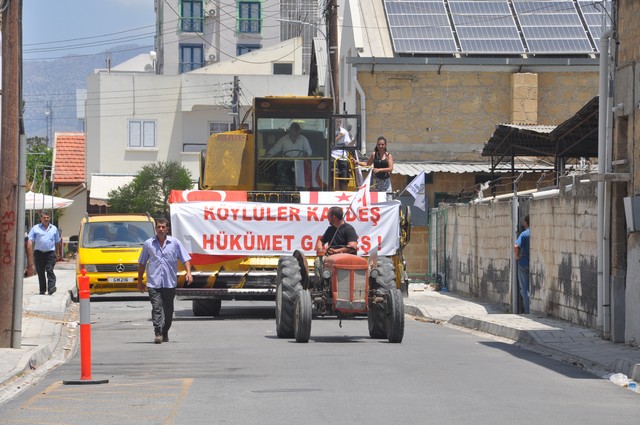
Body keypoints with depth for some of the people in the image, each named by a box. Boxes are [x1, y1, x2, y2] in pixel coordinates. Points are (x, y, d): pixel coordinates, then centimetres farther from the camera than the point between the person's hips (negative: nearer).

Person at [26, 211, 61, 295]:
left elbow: (57, 242, 20)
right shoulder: (35, 228, 7)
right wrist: (30, 255, -11)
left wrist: (57, 254, 17)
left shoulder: (54, 229, 14)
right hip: (39, 253, 1)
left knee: (49, 270, -14)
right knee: (40, 272, 4)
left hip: (50, 253, 0)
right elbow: (30, 242, 1)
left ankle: (51, 287, -23)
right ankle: (42, 290, 10)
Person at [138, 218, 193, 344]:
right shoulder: (148, 244, 6)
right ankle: (158, 334, -16)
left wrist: (188, 272, -11)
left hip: (170, 283, 1)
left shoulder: (175, 243, 5)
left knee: (168, 310, 8)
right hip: (154, 283, -1)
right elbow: (142, 263, 13)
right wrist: (139, 281, 13)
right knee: (156, 308, -11)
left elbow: (186, 259, 5)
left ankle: (165, 332, 22)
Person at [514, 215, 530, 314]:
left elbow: (516, 246, -26)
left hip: (524, 264, -4)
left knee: (524, 288, 3)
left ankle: (527, 311, 0)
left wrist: (517, 256, -11)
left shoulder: (524, 234, -13)